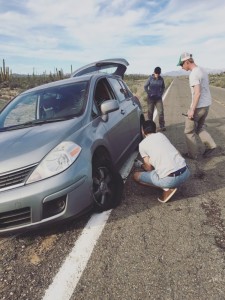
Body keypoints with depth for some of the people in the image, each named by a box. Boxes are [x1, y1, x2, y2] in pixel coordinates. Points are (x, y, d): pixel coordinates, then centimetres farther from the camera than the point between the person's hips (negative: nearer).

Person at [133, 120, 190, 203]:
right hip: (185, 172, 6)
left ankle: (166, 188, 1)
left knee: (136, 175, 14)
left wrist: (140, 164, 31)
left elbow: (149, 168, 9)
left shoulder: (142, 144, 5)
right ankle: (170, 185, 13)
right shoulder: (161, 135, 20)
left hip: (169, 178, -6)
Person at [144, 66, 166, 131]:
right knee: (150, 112, 6)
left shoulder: (161, 79, 1)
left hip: (158, 98, 1)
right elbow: (145, 86, 0)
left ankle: (162, 126, 2)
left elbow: (163, 87, 15)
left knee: (161, 112, -5)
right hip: (151, 98, -1)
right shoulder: (150, 78, -5)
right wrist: (149, 93, -4)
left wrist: (161, 93, 4)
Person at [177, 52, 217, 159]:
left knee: (189, 131, 5)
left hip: (199, 106, -9)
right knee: (200, 127, 24)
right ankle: (210, 145, 13)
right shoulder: (203, 71, 12)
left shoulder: (194, 74, -18)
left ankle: (193, 154, 13)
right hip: (206, 105, 9)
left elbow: (197, 93, -25)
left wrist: (192, 109, -23)